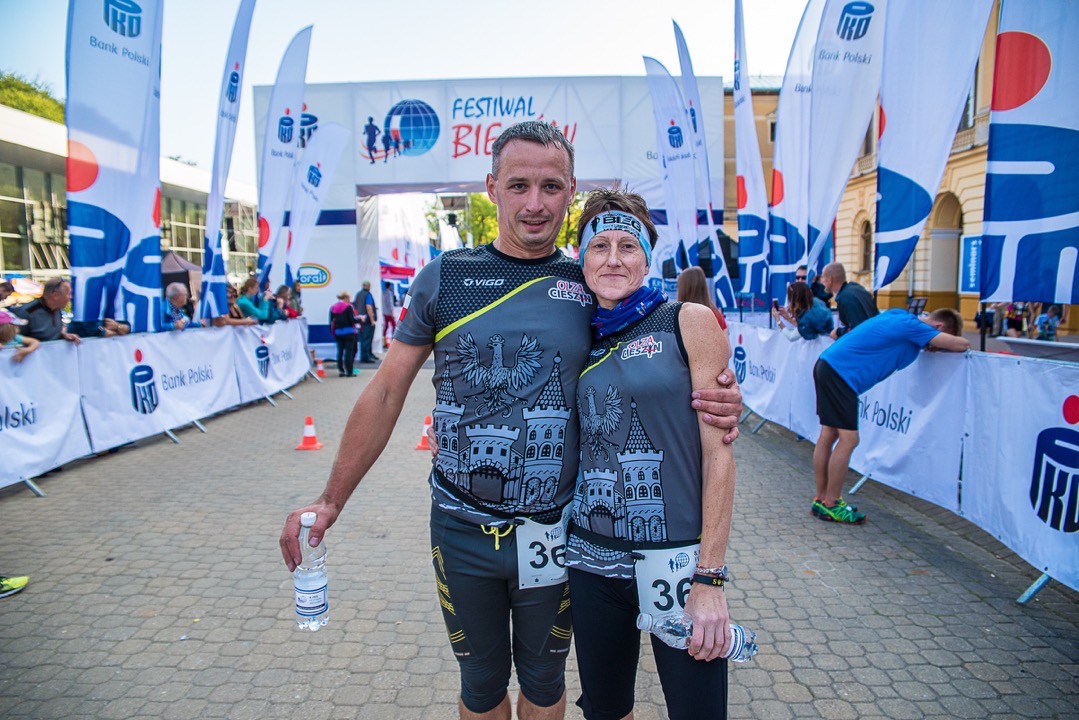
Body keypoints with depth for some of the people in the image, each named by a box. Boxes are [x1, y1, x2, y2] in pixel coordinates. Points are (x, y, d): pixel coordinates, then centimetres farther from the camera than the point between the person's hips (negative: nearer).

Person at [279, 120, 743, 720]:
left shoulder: (593, 284, -3)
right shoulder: (446, 277, -5)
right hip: (462, 530, 0)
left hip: (554, 531, 1)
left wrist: (716, 406, -17)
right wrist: (331, 501, -3)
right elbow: (387, 392, -1)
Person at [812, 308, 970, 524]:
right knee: (848, 439, -5)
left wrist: (933, 345, 22)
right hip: (841, 372, -10)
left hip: (827, 366, 10)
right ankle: (830, 505, 4)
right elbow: (961, 345, -11)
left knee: (828, 436, 12)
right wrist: (943, 346, 11)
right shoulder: (912, 326, -10)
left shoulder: (901, 316, 15)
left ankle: (821, 499, 20)